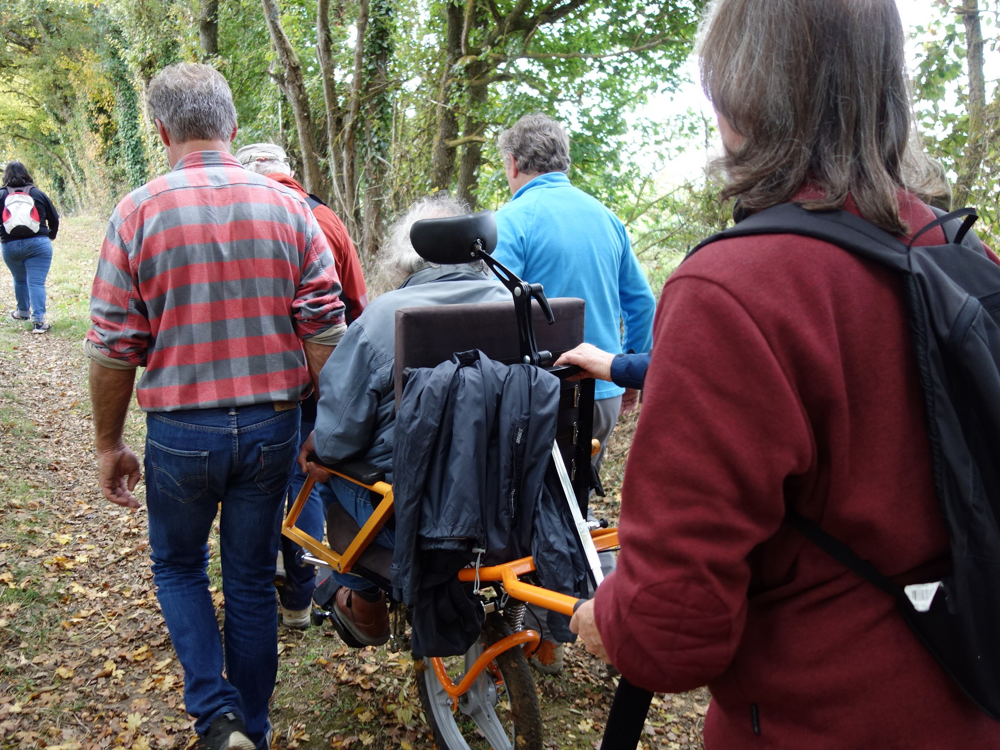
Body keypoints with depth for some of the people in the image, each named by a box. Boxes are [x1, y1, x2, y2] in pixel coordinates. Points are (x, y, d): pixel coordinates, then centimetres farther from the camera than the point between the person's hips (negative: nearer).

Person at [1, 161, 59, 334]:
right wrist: (51, 236, 28)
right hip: (37, 244, -1)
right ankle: (38, 320, -13)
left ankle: (23, 311, 39)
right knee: (37, 282, -4)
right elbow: (54, 218, 10)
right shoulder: (37, 194, 4)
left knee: (19, 280, 22)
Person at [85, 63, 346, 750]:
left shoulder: (139, 212, -9)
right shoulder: (288, 208, -3)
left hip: (180, 429, -2)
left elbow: (113, 347, -7)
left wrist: (109, 443, 6)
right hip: (271, 426, 2)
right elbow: (326, 329, -4)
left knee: (179, 566, 21)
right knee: (253, 579, 17)